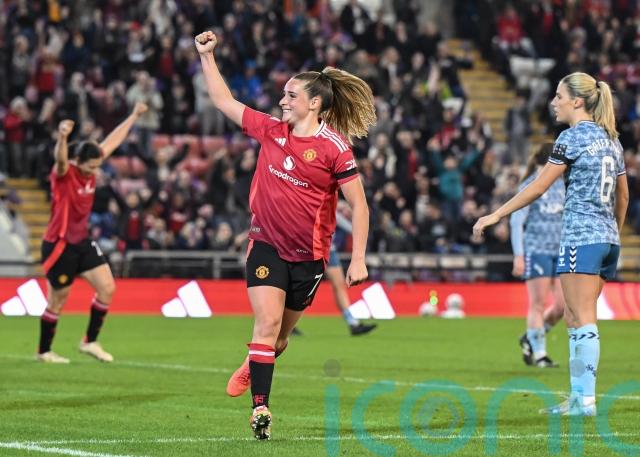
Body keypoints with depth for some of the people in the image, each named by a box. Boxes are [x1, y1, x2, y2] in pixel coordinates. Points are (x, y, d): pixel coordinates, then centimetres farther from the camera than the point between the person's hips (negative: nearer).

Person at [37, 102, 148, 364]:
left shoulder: (91, 168, 0)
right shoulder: (64, 173, -20)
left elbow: (112, 142, 14)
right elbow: (60, 159, -44)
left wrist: (133, 116, 21)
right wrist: (62, 137, -66)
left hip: (82, 242, 7)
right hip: (59, 245, -7)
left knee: (107, 287, 0)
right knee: (57, 301, 2)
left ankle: (90, 342, 13)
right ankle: (43, 351, 19)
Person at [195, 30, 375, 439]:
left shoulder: (334, 148, -13)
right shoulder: (271, 130, 1)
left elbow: (359, 205, -11)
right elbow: (224, 101, 11)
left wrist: (358, 259, -15)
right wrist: (207, 56, 7)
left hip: (308, 255, -2)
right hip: (267, 243, 2)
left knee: (282, 331, 14)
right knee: (267, 322, -13)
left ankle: (256, 365, 45)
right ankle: (260, 407, -13)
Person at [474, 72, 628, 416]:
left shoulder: (573, 137, -8)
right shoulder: (611, 140, 15)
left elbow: (538, 187, -9)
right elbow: (623, 195, 20)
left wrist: (496, 215, -5)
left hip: (581, 236, -8)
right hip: (607, 239, 8)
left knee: (583, 320, -8)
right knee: (573, 317, 12)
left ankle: (587, 400, -10)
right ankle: (578, 396, 10)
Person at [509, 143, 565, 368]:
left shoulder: (560, 183, 12)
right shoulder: (530, 186, -6)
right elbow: (516, 222, -8)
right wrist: (518, 255, -14)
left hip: (559, 251, 6)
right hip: (536, 251, -6)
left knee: (562, 305, 0)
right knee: (538, 304, -3)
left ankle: (530, 339, 21)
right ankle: (539, 354, 8)